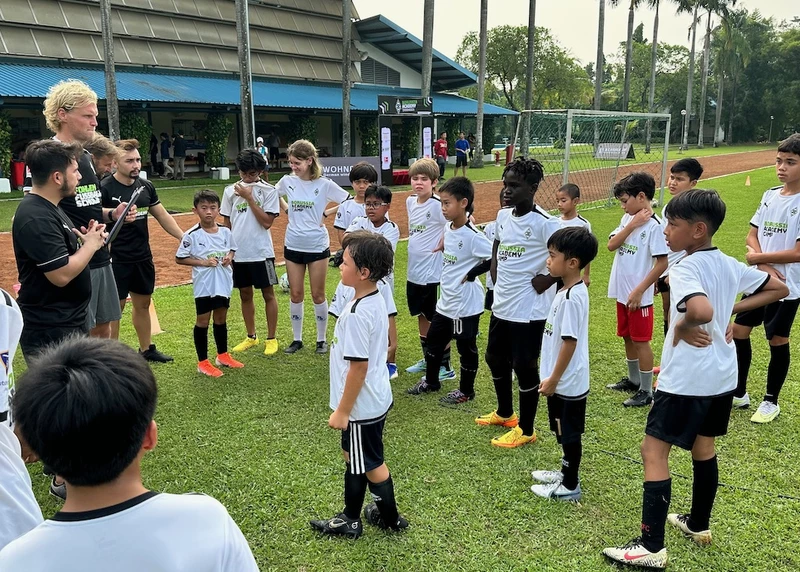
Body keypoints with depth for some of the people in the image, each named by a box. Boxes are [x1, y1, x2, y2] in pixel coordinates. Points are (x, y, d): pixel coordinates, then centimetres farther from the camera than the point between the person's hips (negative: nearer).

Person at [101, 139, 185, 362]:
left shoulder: (146, 186, 5)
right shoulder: (105, 188, -13)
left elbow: (162, 216, 12)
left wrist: (185, 238, 7)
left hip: (143, 258, 6)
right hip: (117, 260, -6)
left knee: (143, 303, 17)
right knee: (115, 307, 2)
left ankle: (147, 349, 31)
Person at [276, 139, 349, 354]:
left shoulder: (324, 184, -10)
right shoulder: (287, 181, -1)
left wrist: (326, 213, -11)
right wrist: (288, 209, 8)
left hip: (317, 246, -3)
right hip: (293, 246, 3)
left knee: (318, 295, 6)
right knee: (295, 295, 10)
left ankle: (322, 339, 20)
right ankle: (297, 339, 23)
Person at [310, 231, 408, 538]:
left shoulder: (357, 313, -28)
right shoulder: (377, 300, 1)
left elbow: (358, 366, -26)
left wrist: (342, 411, -16)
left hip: (362, 406, -9)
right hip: (375, 398, 9)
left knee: (370, 464, 11)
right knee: (353, 457, 22)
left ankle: (391, 519, 31)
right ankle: (350, 518, 37)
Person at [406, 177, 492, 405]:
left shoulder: (473, 236, -22)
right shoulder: (448, 228, 3)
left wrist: (472, 273, -19)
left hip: (466, 305, -8)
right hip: (445, 301, 9)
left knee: (466, 348, 9)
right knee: (433, 341, 20)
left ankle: (466, 390, 26)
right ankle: (431, 381, 39)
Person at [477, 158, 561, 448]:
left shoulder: (544, 223, -18)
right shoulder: (503, 215, 5)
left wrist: (546, 281, -15)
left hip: (528, 310, -8)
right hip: (501, 304, 8)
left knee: (524, 367, 2)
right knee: (495, 359, 20)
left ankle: (525, 430, 19)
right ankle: (504, 413, 41)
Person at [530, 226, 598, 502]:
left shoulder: (571, 297, -25)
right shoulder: (570, 290, 5)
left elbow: (570, 342, -24)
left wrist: (554, 379, -18)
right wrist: (552, 376, 20)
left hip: (567, 383, -9)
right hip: (564, 380, 9)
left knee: (569, 434, 6)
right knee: (564, 432, 23)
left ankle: (570, 487, 21)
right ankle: (566, 472, 39)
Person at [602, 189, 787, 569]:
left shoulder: (684, 269, -20)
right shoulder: (730, 265, 6)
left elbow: (702, 311, -39)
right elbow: (779, 289, 16)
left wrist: (681, 327, -19)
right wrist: (733, 309, 9)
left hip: (686, 379, -9)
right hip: (722, 375, 9)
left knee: (654, 451, -3)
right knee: (704, 447, 22)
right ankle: (699, 524, 37)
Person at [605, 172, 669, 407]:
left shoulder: (654, 225, -17)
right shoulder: (628, 219, 7)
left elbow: (662, 263, -18)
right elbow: (611, 245, -3)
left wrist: (638, 291, -19)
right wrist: (632, 225, -13)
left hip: (638, 296, -8)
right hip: (621, 291, 8)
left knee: (641, 341, 1)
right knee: (627, 337, 19)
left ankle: (646, 391, 13)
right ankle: (633, 380, 36)